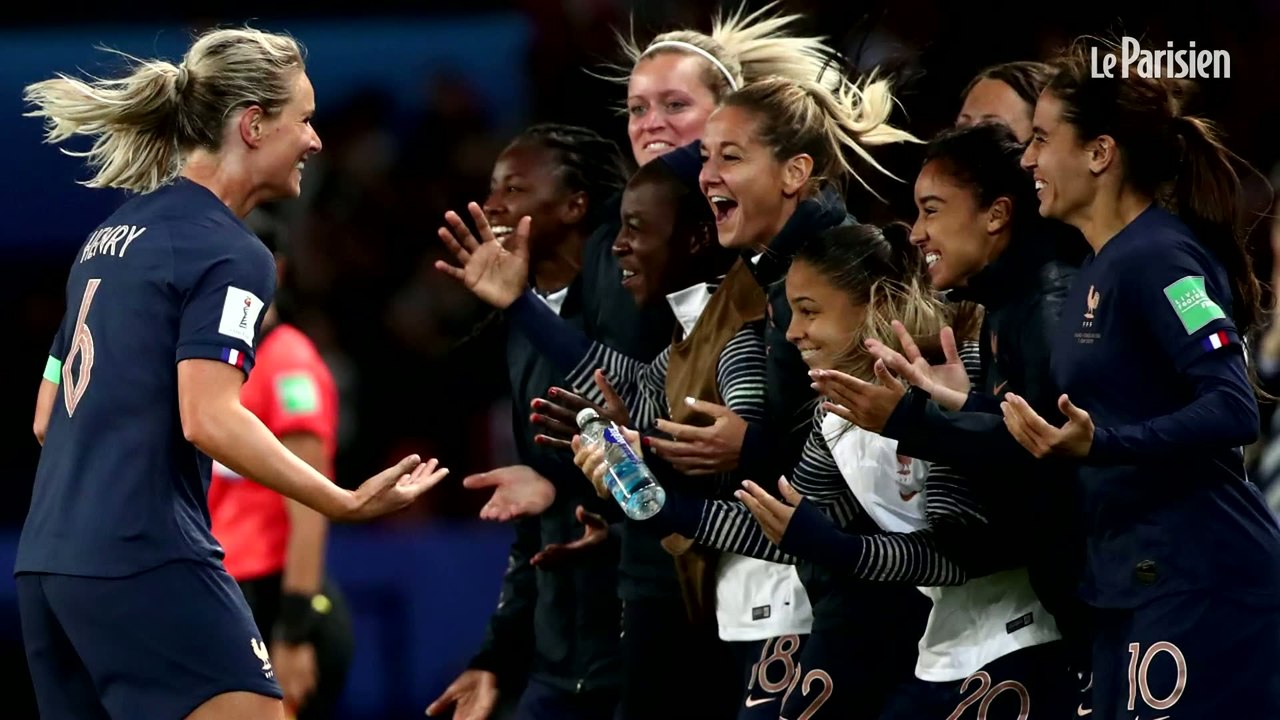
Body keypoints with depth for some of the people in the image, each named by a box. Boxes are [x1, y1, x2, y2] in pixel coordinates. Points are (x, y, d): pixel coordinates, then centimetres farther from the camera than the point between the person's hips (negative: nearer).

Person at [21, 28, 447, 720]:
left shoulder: (113, 233, 18)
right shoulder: (229, 253, -8)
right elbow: (209, 420, -20)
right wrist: (347, 502, -19)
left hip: (45, 559, 9)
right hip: (146, 559, -9)